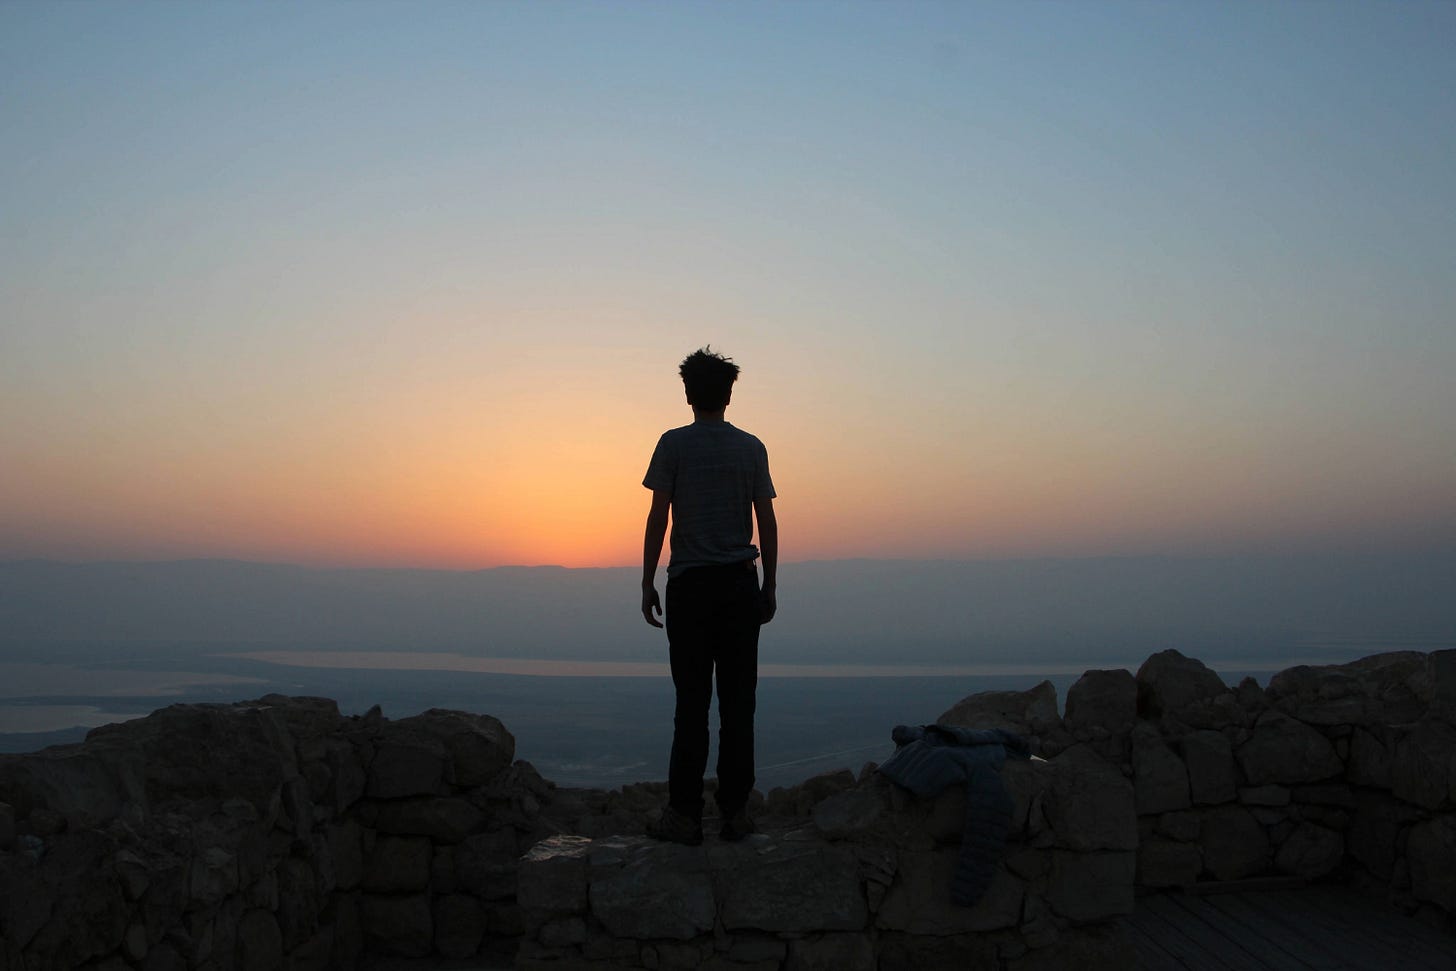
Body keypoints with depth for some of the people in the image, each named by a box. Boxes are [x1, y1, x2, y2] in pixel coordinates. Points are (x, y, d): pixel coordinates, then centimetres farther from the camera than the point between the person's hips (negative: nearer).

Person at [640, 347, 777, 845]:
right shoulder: (752, 447, 7)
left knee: (692, 702, 0)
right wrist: (769, 586, 12)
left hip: (690, 584, -2)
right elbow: (767, 523, 6)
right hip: (740, 583, 2)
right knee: (738, 701, 5)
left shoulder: (674, 444, -1)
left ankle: (684, 815, 1)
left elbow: (658, 518, -4)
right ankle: (735, 812, 7)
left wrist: (648, 584, 2)